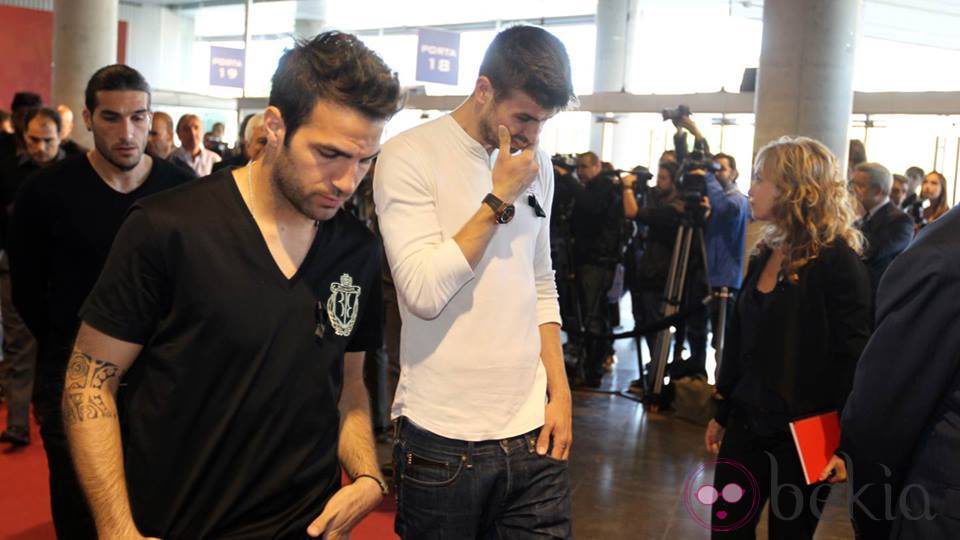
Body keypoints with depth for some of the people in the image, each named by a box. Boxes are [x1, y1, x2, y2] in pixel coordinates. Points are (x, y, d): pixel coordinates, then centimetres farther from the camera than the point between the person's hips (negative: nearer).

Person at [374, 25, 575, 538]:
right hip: (443, 439, -4)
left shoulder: (537, 165, 9)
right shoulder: (409, 156, -10)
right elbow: (424, 293, -19)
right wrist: (500, 198, -15)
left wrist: (560, 392, 7)